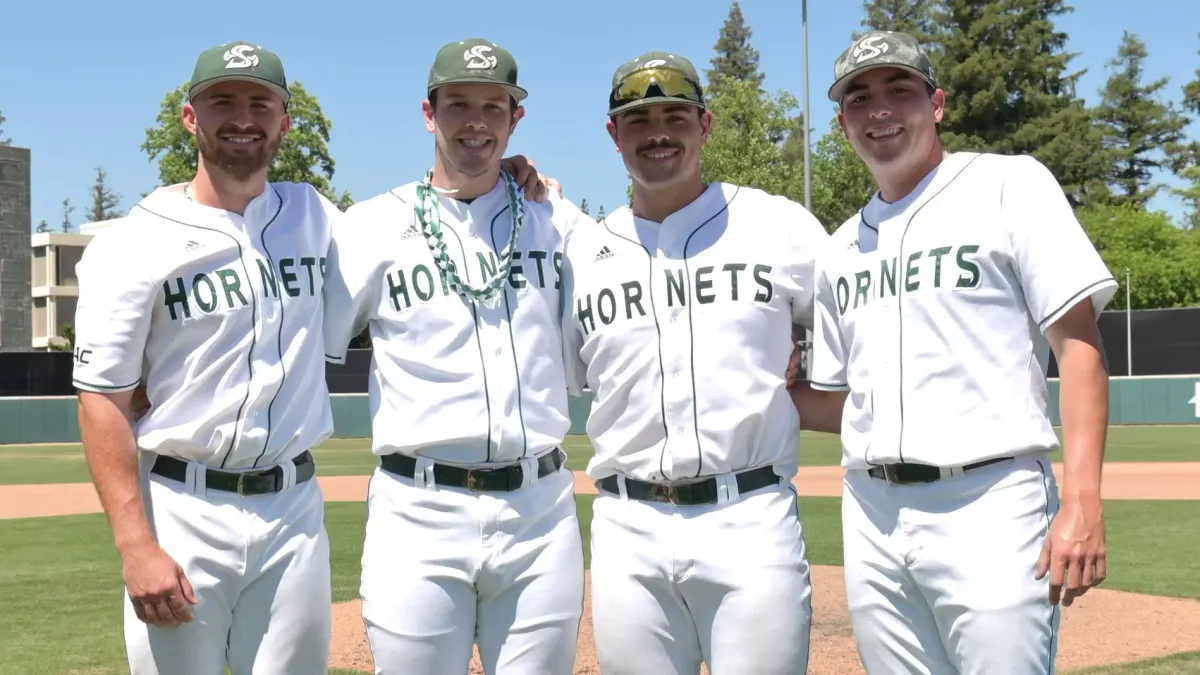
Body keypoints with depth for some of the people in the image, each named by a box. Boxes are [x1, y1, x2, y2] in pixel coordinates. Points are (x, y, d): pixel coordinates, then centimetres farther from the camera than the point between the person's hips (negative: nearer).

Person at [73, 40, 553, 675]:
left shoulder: (315, 217, 7)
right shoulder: (133, 244, -5)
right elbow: (104, 402, -7)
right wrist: (136, 546, -16)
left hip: (295, 510, 4)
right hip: (181, 512, -3)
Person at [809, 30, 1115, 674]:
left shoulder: (1009, 184, 0)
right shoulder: (843, 246, 16)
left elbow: (1078, 341, -7)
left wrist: (1081, 500, -16)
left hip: (987, 501, -5)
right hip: (870, 513, 6)